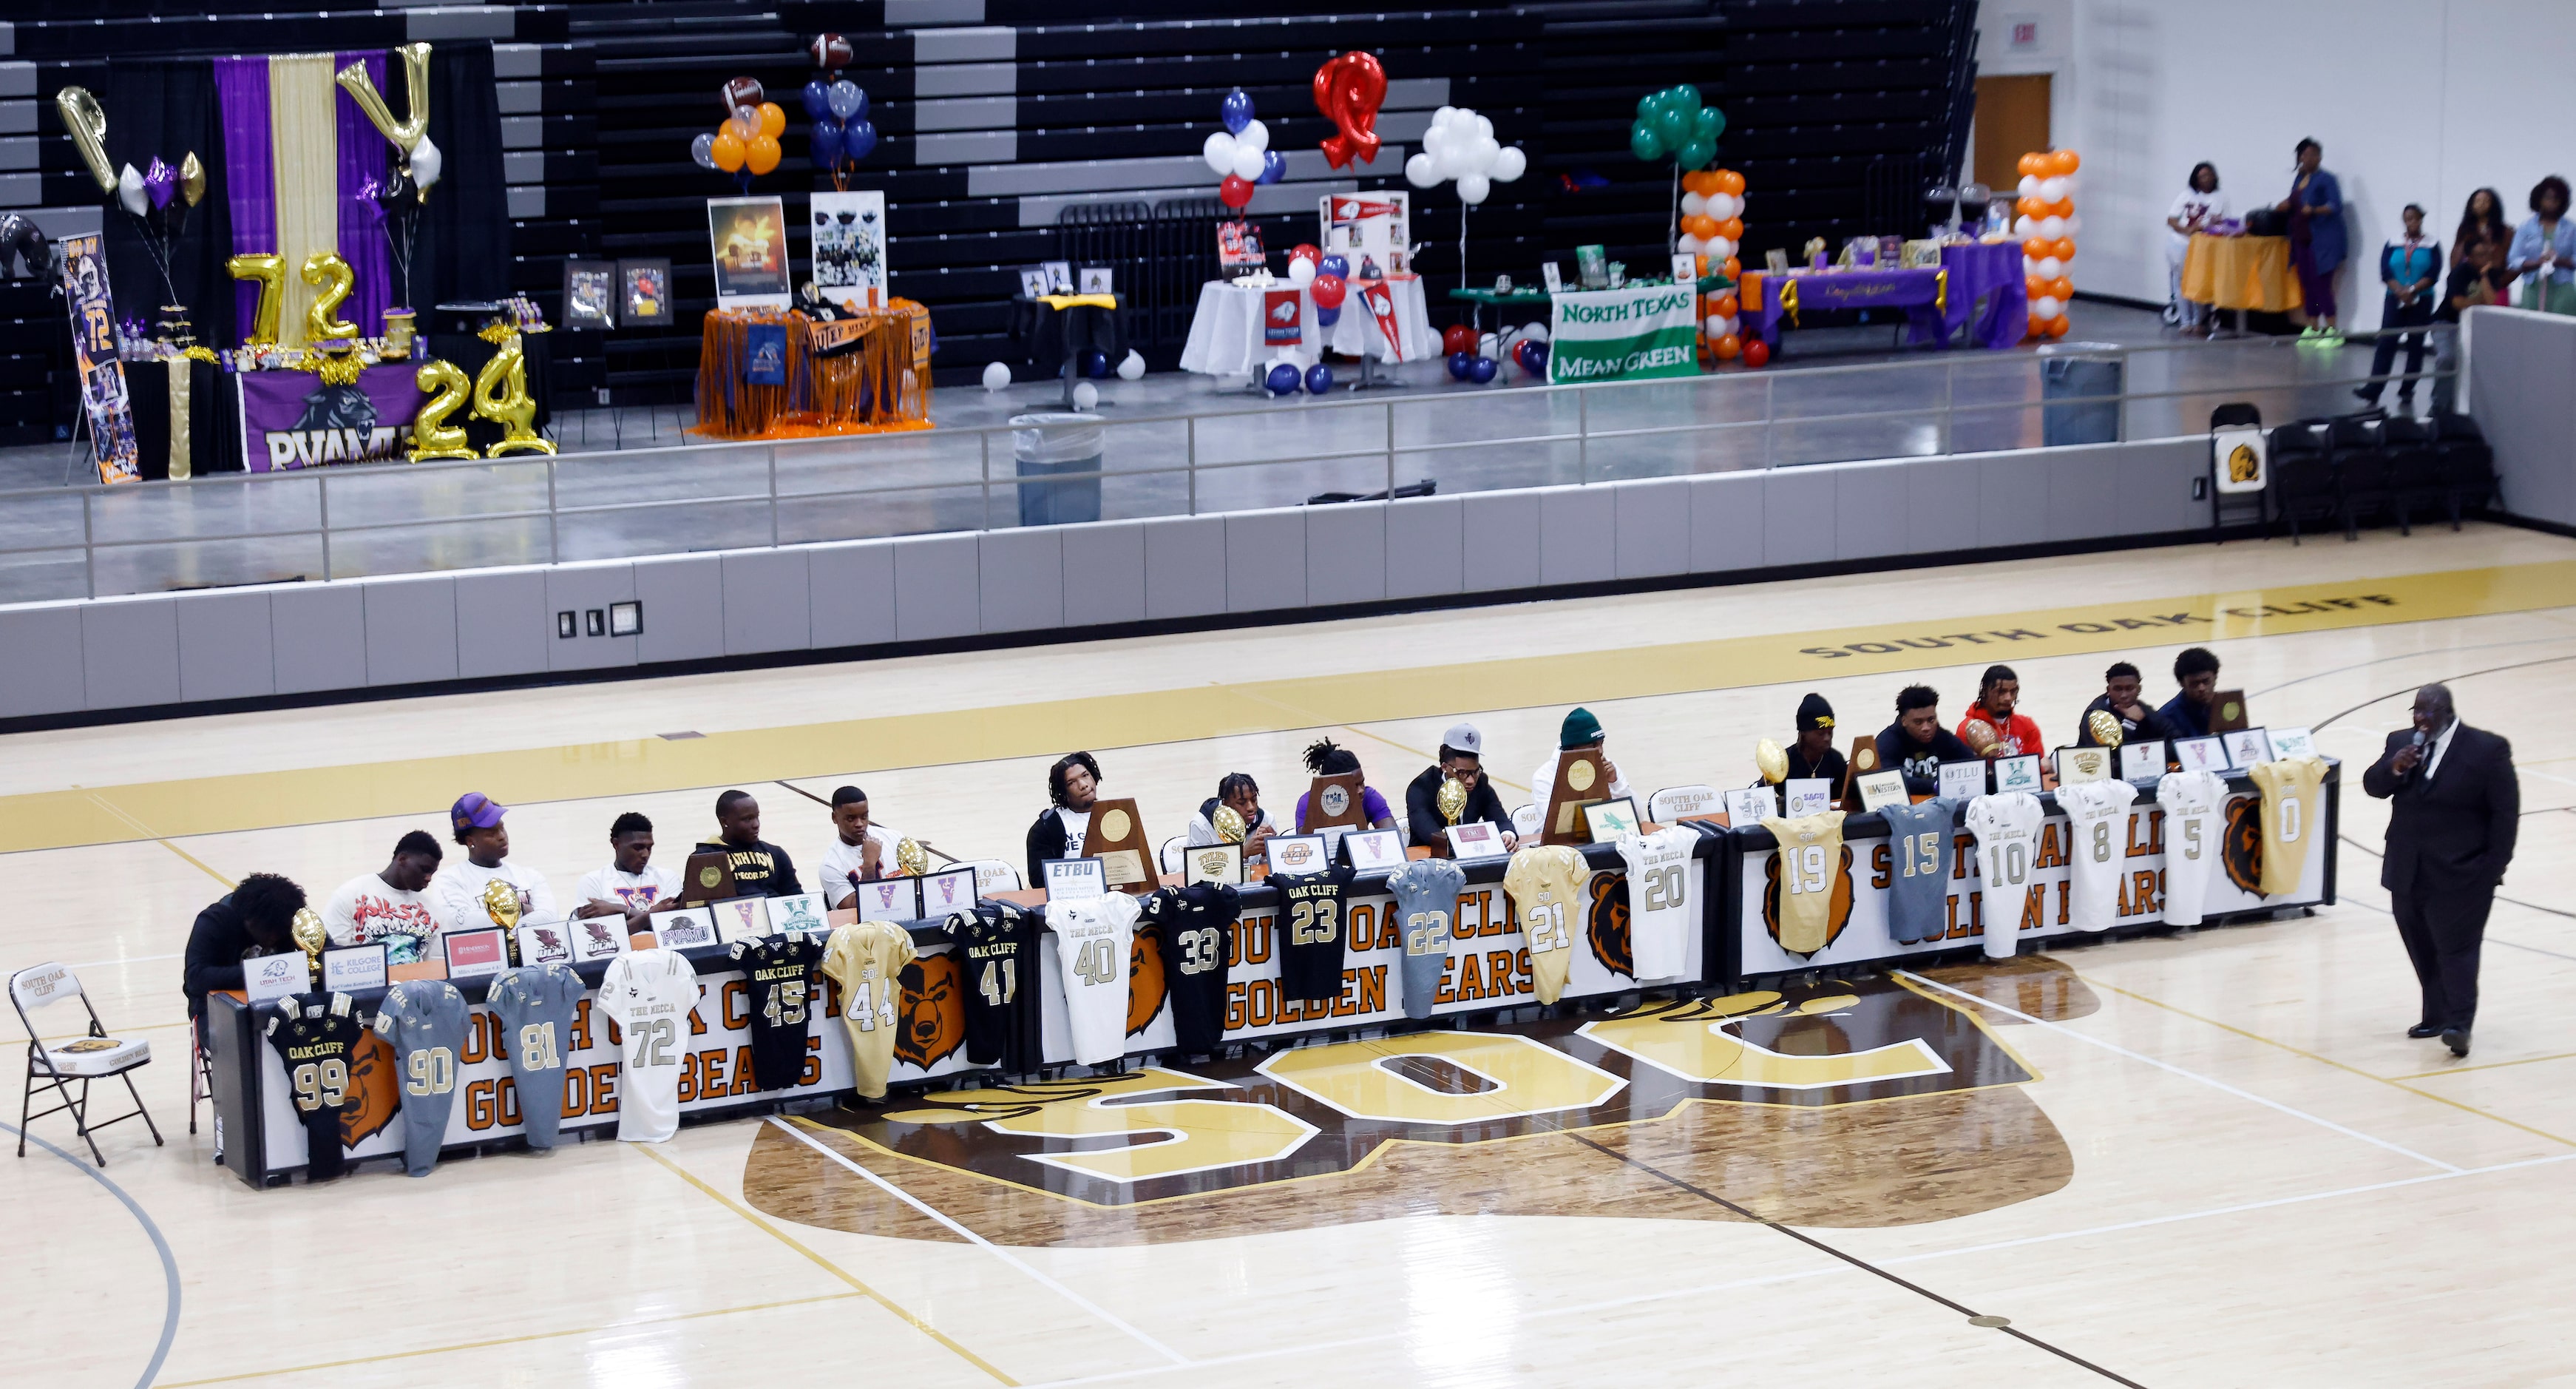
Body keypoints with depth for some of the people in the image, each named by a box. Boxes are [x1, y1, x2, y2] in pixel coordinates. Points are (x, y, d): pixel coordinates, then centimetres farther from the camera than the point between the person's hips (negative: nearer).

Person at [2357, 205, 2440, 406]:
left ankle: (2407, 389, 11)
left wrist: (2412, 291, -18)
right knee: (2385, 342, -9)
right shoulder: (2393, 245, 7)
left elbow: (2433, 276, -7)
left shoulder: (2432, 247, 2)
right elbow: (2385, 274, -2)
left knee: (2415, 345, 3)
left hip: (2421, 301, -1)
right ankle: (2373, 389, -14)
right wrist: (2401, 292, -16)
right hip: (2394, 300, 1)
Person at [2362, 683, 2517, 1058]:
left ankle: (2459, 1024, -13)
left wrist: (2495, 867, -11)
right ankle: (2436, 1015, 20)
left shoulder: (2488, 750, -7)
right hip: (2408, 873, 6)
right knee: (2422, 950, 10)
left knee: (2456, 947, -9)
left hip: (2460, 874, -5)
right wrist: (2394, 768, -17)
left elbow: (2505, 812, -7)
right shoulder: (2400, 743, 7)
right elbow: (2374, 786, 4)